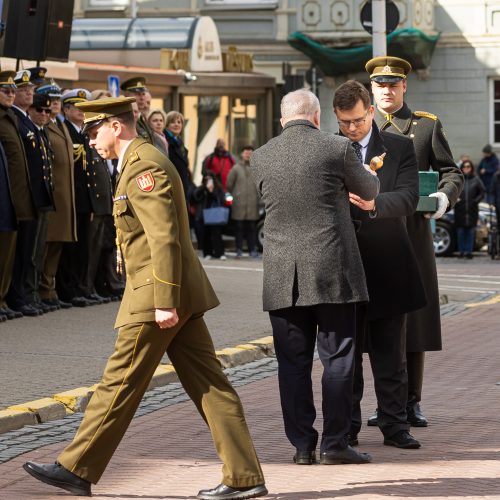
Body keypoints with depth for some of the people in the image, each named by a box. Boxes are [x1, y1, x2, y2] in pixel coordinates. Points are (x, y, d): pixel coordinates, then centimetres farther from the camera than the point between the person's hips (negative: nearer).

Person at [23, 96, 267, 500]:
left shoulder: (144, 167, -14)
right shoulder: (143, 162, 19)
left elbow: (165, 239, -21)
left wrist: (164, 302, -23)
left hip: (155, 298, -10)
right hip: (177, 295, 10)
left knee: (120, 384, 0)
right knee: (208, 386, 5)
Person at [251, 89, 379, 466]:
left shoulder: (261, 158, 4)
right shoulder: (337, 149, -4)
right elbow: (369, 191, 11)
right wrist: (367, 173, 36)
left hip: (282, 276, 3)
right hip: (332, 271, -3)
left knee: (293, 362, 7)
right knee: (337, 358, 3)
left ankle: (302, 445, 8)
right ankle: (335, 444, 2)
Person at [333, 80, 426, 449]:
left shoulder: (399, 148, 3)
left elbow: (409, 198, -11)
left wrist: (374, 204, -29)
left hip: (387, 265, 0)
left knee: (391, 353, 5)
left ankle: (395, 426, 11)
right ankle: (346, 428, 12)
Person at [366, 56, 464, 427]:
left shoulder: (428, 125, 10)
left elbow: (451, 172, 9)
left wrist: (445, 196, -12)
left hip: (414, 231, -1)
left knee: (415, 316, 1)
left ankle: (412, 403, 8)